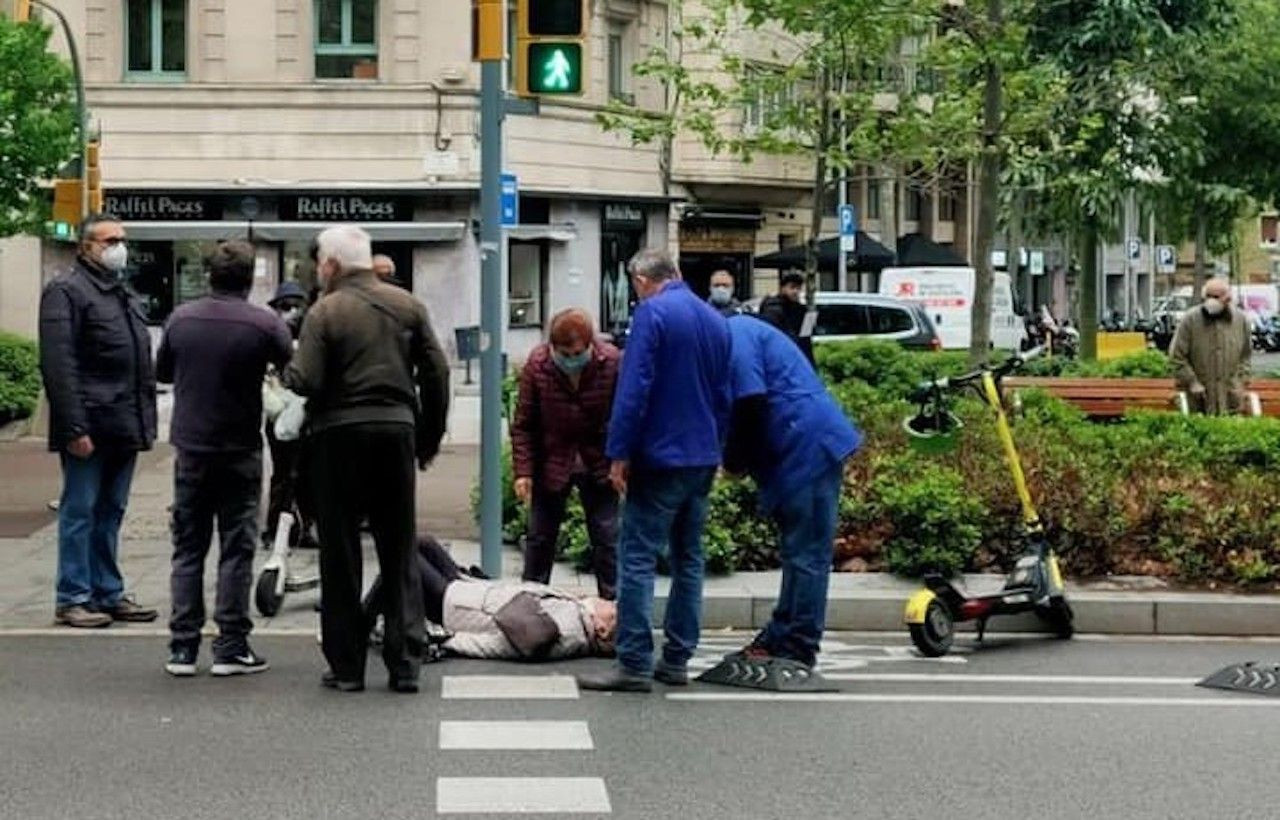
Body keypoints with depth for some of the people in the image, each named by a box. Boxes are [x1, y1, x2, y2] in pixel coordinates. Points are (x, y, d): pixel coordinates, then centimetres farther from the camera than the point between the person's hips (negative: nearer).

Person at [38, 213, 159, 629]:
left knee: (111, 513, 13)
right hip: (90, 429, -8)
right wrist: (74, 427, -20)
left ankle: (108, 593, 20)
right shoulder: (66, 291, -7)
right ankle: (73, 599, 3)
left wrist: (146, 421, 16)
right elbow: (58, 366, -15)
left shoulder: (125, 295, 20)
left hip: (124, 428, 8)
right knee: (80, 512, -2)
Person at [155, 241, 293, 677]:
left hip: (191, 448, 3)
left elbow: (162, 372, 13)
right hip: (240, 450, -3)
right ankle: (231, 648, 3)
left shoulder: (181, 318, 0)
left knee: (188, 548, 9)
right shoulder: (264, 324, -11)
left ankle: (183, 647, 7)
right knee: (236, 550, 3)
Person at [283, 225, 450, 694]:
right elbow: (436, 373, 4)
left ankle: (346, 666, 8)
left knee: (340, 555, 6)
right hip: (396, 429, 3)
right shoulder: (407, 306, 6)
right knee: (399, 553, 9)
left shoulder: (325, 312, -7)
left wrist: (285, 368, 8)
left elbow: (306, 382, -14)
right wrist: (430, 437, 12)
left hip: (340, 436, -3)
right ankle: (405, 664, 7)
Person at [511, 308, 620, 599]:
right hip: (551, 463, 1)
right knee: (540, 538, 9)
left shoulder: (611, 362, -16)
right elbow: (523, 424, -6)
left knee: (607, 538, 2)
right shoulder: (537, 365, -15)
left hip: (598, 464, -1)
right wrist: (523, 471, -11)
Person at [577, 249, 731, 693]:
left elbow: (634, 389, -17)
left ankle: (634, 664, -9)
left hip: (660, 457, -8)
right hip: (703, 458, 8)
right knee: (688, 560, 13)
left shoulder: (652, 312, -11)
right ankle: (677, 659, 16)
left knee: (638, 558, -6)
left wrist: (619, 453, -14)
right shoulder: (716, 320, 12)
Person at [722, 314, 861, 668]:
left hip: (807, 449, -11)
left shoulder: (733, 337, -10)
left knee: (806, 555, -5)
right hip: (811, 449, 11)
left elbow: (750, 404, -17)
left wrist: (733, 460, -4)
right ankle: (783, 636, 24)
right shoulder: (740, 330, 22)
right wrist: (738, 457, 12)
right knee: (800, 551, 16)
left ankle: (796, 647, -1)